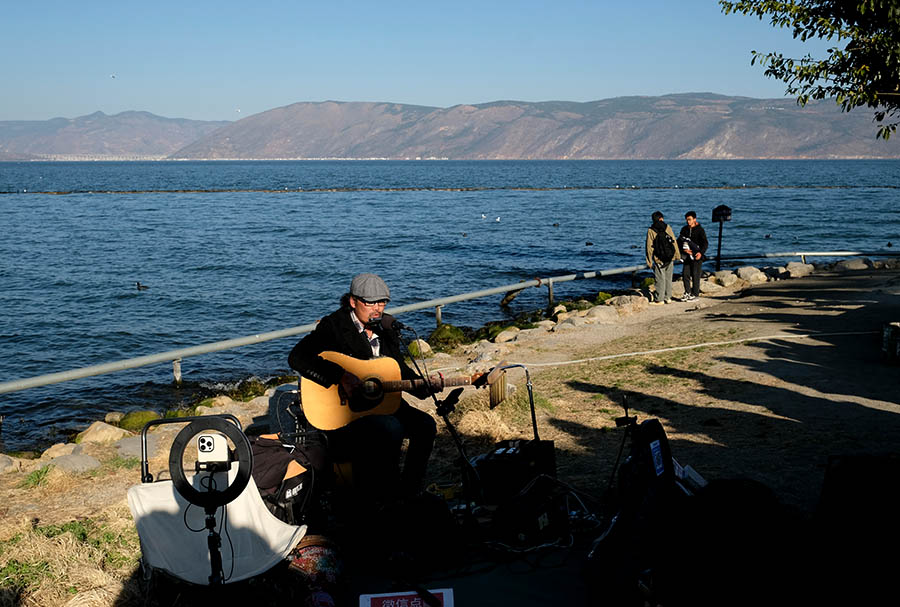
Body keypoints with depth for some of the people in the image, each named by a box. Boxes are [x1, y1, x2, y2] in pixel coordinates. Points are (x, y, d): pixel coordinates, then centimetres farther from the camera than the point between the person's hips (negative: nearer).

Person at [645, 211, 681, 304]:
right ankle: (668, 297, 17)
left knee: (660, 279, 1)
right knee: (668, 278, 12)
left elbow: (649, 247, -4)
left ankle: (659, 299, 3)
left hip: (659, 259, -3)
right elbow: (674, 241, 2)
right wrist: (677, 255, 9)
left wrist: (649, 261, 0)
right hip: (670, 258, 3)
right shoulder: (667, 227, 2)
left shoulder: (650, 231, -3)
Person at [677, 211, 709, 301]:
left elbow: (705, 243, -8)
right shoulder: (684, 229, 9)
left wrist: (701, 253, -24)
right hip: (687, 256, 5)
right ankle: (687, 293, 13)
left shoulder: (700, 230, -5)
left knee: (695, 275, -3)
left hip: (697, 256, -5)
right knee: (685, 274, 2)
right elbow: (679, 241, 7)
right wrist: (684, 249, -12)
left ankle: (695, 294, 4)